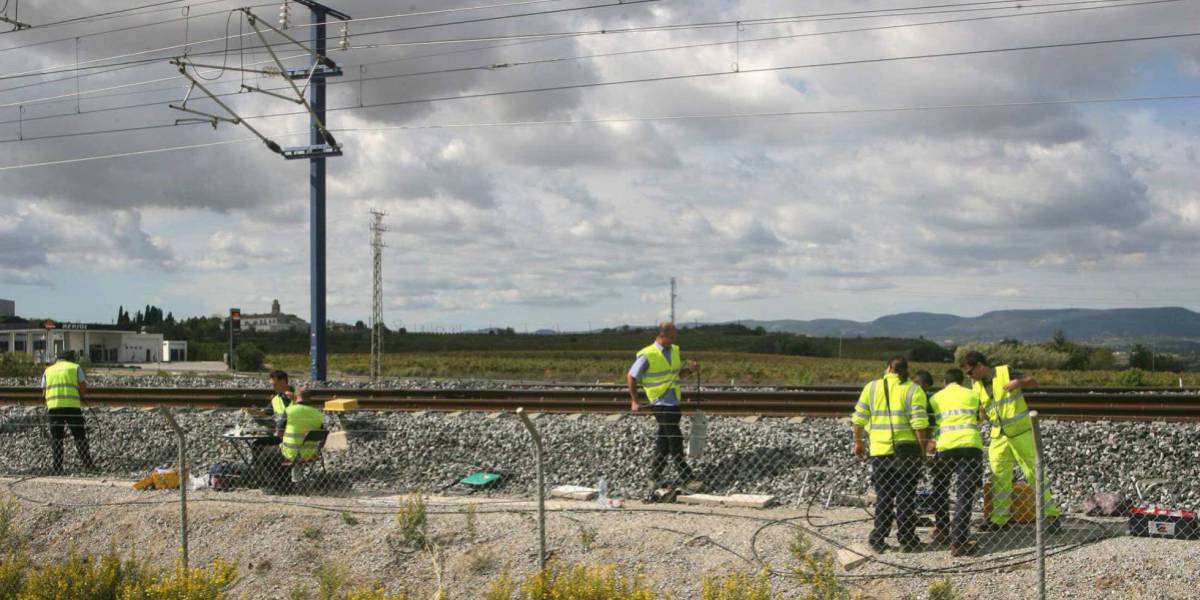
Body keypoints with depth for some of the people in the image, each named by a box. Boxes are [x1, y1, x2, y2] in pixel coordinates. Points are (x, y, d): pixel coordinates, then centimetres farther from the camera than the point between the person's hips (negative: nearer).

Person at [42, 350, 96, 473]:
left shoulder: (48, 370, 19)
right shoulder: (75, 367, 11)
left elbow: (44, 392, 14)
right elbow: (83, 386, 1)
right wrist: (80, 397, 19)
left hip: (53, 406, 2)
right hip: (72, 406, -2)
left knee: (56, 437, 9)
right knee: (80, 436, 6)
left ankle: (57, 467, 7)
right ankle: (87, 464, 5)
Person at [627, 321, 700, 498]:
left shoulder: (674, 350, 9)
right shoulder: (648, 355, -12)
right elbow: (631, 377, -5)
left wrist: (690, 368, -1)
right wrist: (634, 401, -5)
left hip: (674, 402, 7)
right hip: (661, 403, -7)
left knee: (664, 441, 13)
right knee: (675, 441, -8)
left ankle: (655, 478, 23)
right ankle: (686, 479, -5)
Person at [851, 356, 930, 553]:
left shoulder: (871, 388, 5)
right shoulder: (913, 390, -2)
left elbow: (859, 419, 6)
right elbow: (919, 423, -11)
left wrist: (858, 442, 18)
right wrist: (922, 446, -2)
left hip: (880, 451, 2)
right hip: (906, 450, -2)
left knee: (883, 496, 10)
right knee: (906, 496, 7)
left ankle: (878, 540, 7)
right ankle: (907, 540, 8)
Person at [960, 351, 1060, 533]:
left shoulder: (1005, 372, -9)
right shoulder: (977, 387, 6)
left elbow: (1034, 382, -5)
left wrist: (1018, 382, -22)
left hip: (1021, 432, -5)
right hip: (999, 436, 5)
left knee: (1034, 471, -3)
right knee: (998, 476, 5)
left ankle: (1051, 515, 4)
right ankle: (999, 519, 13)